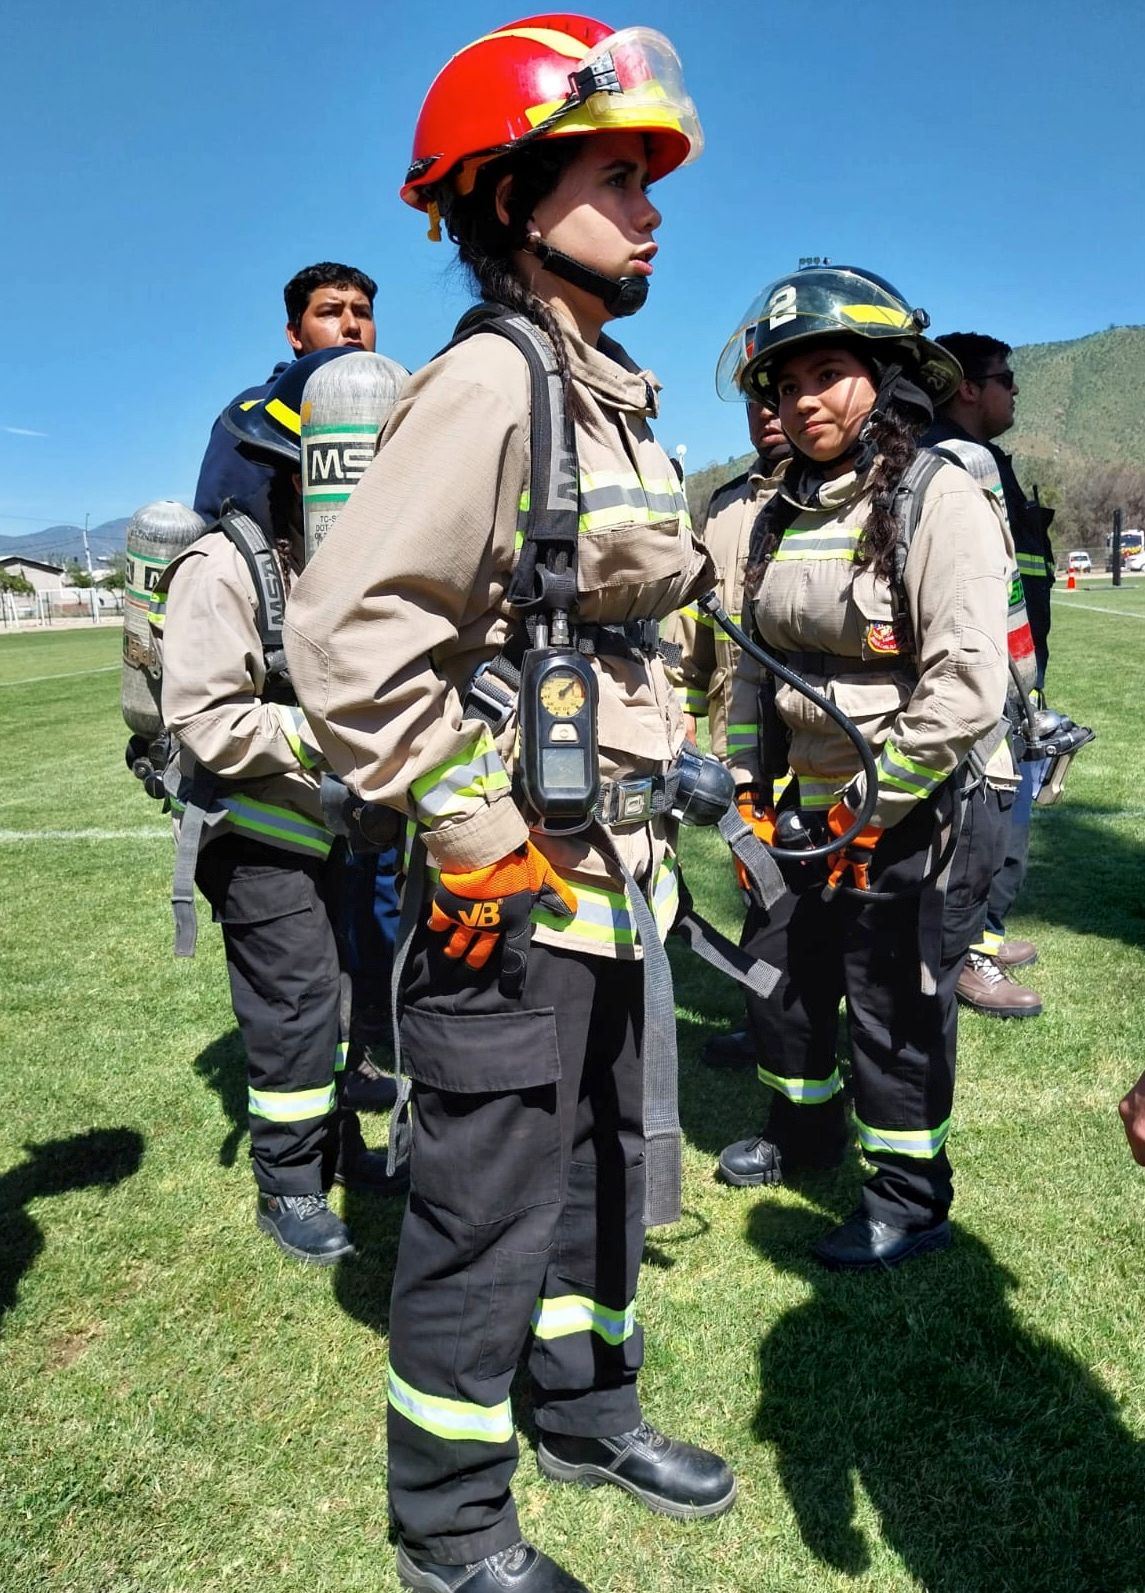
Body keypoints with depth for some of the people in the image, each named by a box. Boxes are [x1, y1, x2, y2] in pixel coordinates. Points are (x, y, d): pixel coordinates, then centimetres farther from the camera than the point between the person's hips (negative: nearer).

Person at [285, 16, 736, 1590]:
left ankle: (587, 1410, 45)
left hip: (611, 880, 10)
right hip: (513, 894, -9)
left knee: (602, 1161, 22)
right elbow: (346, 630, -24)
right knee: (488, 1212, 5)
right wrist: (473, 835, -19)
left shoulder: (613, 398, 14)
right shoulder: (488, 385, -16)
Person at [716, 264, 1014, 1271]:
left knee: (894, 1008, 3)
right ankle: (803, 1132, 44)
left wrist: (874, 803, -18)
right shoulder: (783, 514, 8)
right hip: (808, 798, 8)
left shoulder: (940, 500, -15)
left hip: (907, 815, -8)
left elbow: (969, 685, -22)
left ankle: (910, 1201, 24)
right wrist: (749, 785, 11)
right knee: (777, 971, 19)